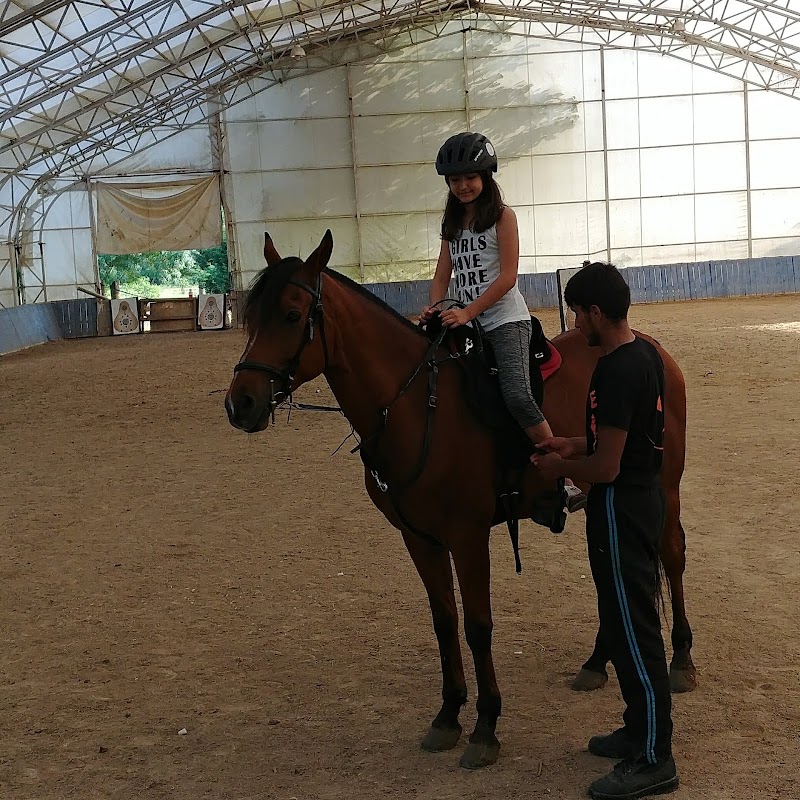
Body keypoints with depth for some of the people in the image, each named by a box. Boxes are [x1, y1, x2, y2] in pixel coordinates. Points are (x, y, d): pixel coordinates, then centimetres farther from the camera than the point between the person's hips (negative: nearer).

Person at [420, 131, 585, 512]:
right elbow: (442, 275, 12)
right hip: (467, 325, 7)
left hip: (505, 320, -7)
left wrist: (466, 312, -21)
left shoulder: (502, 216, -3)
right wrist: (434, 309, -9)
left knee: (517, 394, -27)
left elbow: (507, 277, -12)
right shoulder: (452, 223, 15)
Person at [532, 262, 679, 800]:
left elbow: (605, 468, -24)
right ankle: (642, 729, 34)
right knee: (630, 622, 20)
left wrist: (561, 467, -6)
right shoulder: (646, 354, 6)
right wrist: (577, 445, 12)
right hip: (644, 498, 10)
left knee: (633, 630, 0)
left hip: (620, 511, -10)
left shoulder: (615, 372, -24)